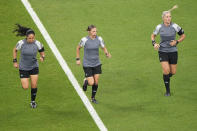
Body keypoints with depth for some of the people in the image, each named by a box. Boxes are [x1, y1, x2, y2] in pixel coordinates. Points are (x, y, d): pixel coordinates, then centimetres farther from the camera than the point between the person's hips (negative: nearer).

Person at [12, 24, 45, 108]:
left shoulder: (37, 43, -15)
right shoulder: (21, 43, -19)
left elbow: (42, 51, 2)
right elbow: (15, 50, 1)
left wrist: (42, 57, -20)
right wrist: (15, 61, 1)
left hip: (34, 67, 1)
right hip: (23, 67, -1)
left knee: (34, 85, -3)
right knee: (25, 87, -4)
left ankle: (33, 101, 22)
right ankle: (24, 81, 35)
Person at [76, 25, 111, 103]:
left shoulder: (99, 39, -6)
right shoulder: (84, 40, -14)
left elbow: (104, 48, 7)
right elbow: (78, 48, 3)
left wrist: (107, 53, -15)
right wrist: (78, 59, 2)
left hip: (97, 64, 3)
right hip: (87, 64, -3)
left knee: (96, 82, 6)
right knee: (91, 83, -10)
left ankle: (93, 98, 27)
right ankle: (86, 81, 27)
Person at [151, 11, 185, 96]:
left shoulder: (175, 26, -9)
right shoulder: (159, 27, -5)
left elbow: (183, 36, 3)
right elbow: (153, 36, 12)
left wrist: (176, 42, -14)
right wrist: (154, 44, -7)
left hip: (173, 51, 1)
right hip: (162, 51, -1)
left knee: (173, 72, 5)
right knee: (166, 70, -16)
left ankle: (166, 77, 43)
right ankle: (168, 91, 0)